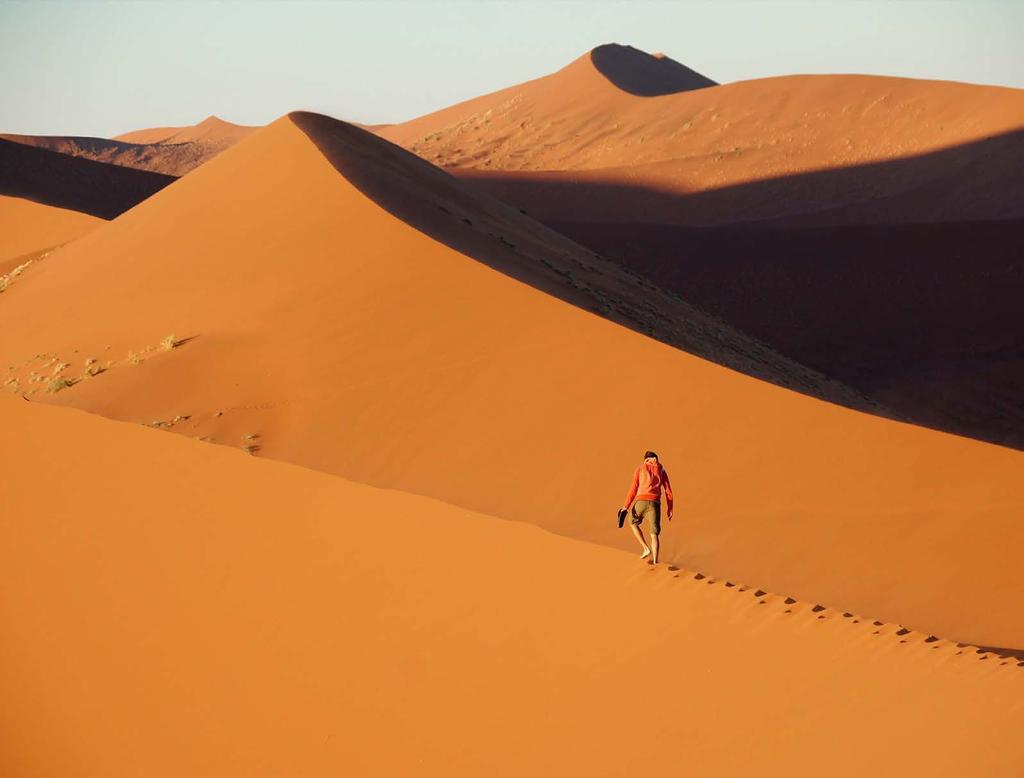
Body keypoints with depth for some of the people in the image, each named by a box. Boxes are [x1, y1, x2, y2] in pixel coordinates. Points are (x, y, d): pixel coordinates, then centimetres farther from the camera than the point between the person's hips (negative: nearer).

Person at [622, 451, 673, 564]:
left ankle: (646, 548, 15)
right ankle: (655, 562, -3)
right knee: (654, 534, 6)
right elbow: (668, 491, 12)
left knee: (633, 523, 26)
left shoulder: (640, 469, 12)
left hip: (641, 501, -1)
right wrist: (670, 509, 18)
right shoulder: (662, 471, 18)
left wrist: (626, 507, 6)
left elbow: (633, 489, 4)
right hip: (655, 503, 1)